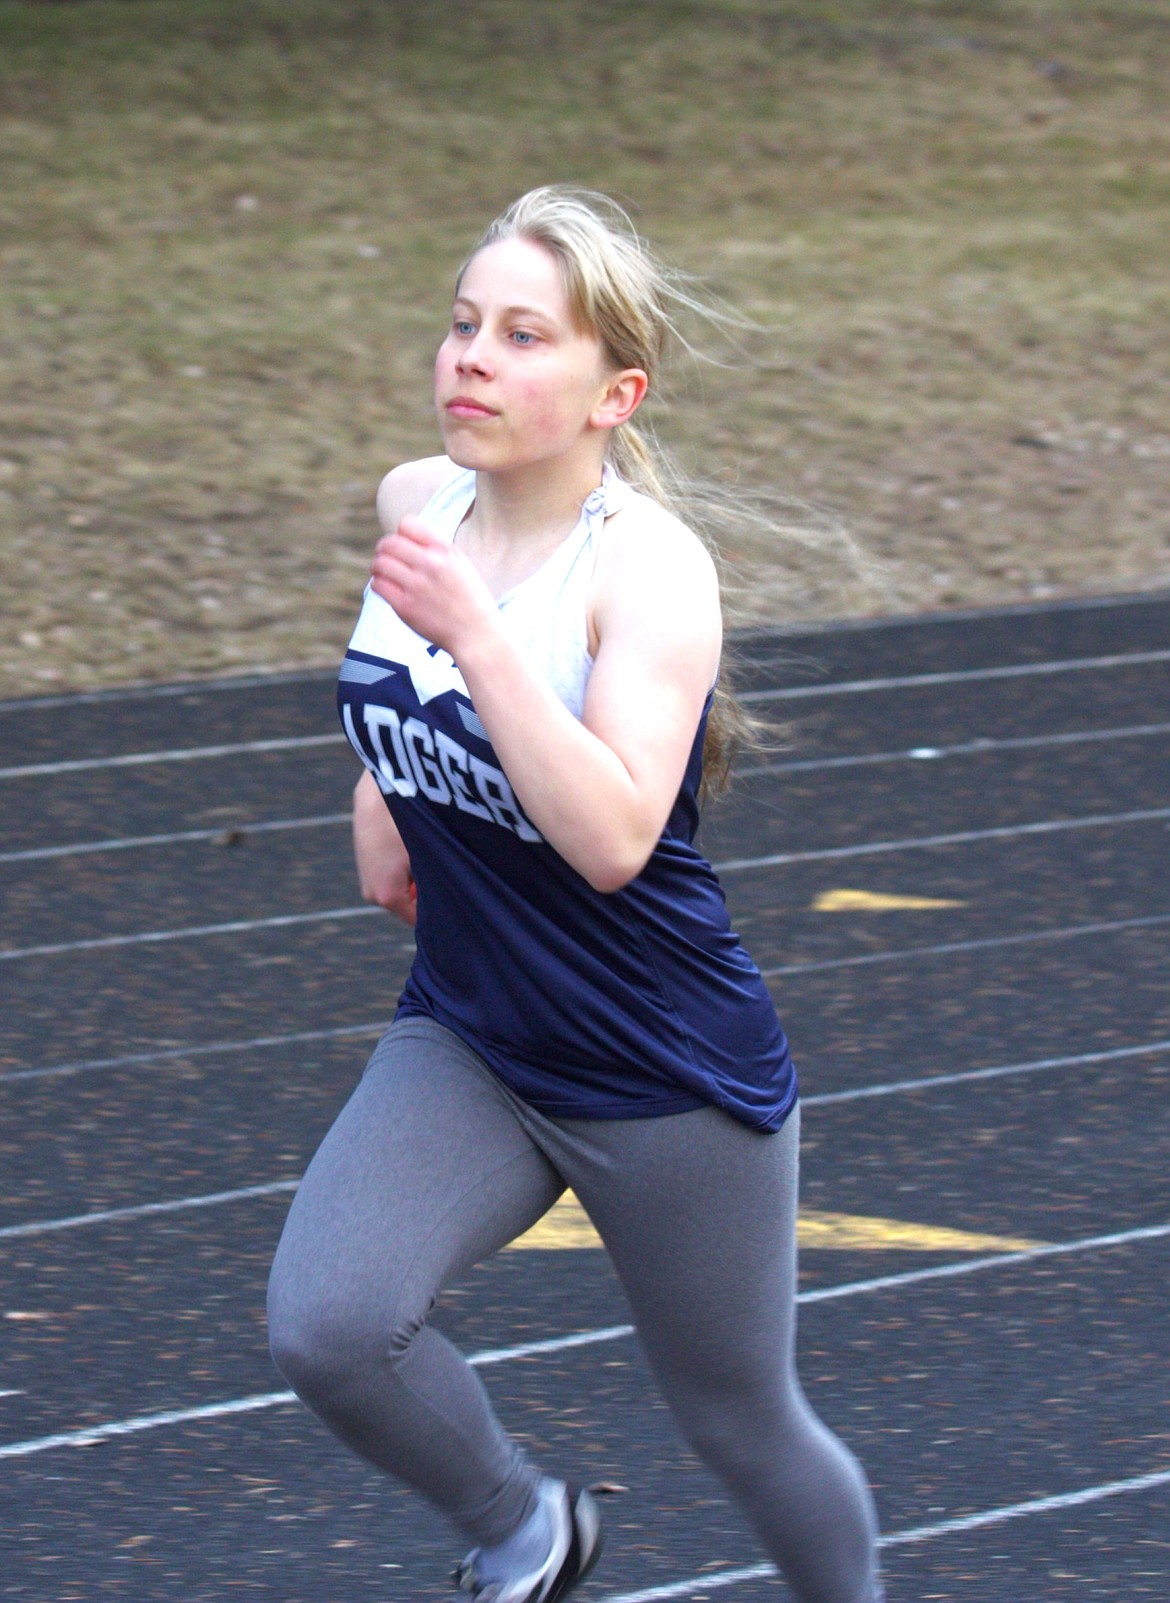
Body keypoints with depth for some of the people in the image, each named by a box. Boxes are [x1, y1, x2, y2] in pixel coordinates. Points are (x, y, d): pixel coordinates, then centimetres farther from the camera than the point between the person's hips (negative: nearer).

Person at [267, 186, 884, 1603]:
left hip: (669, 1078, -5)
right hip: (464, 1042, 5)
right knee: (326, 1327, -19)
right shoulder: (416, 505, -4)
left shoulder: (649, 568, -22)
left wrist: (472, 634, -37)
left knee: (742, 1424, 11)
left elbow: (612, 838, -35)